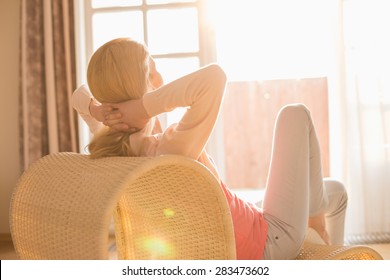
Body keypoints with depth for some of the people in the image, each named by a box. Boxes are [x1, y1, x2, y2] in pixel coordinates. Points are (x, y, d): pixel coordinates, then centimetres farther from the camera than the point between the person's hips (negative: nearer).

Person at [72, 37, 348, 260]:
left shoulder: (111, 145, -13)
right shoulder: (171, 149, -38)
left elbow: (80, 96, 6)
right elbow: (214, 76, -52)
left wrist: (98, 110, -17)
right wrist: (143, 108, -41)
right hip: (272, 240, -7)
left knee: (334, 189, 31)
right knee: (295, 114, 9)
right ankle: (316, 212, 27)